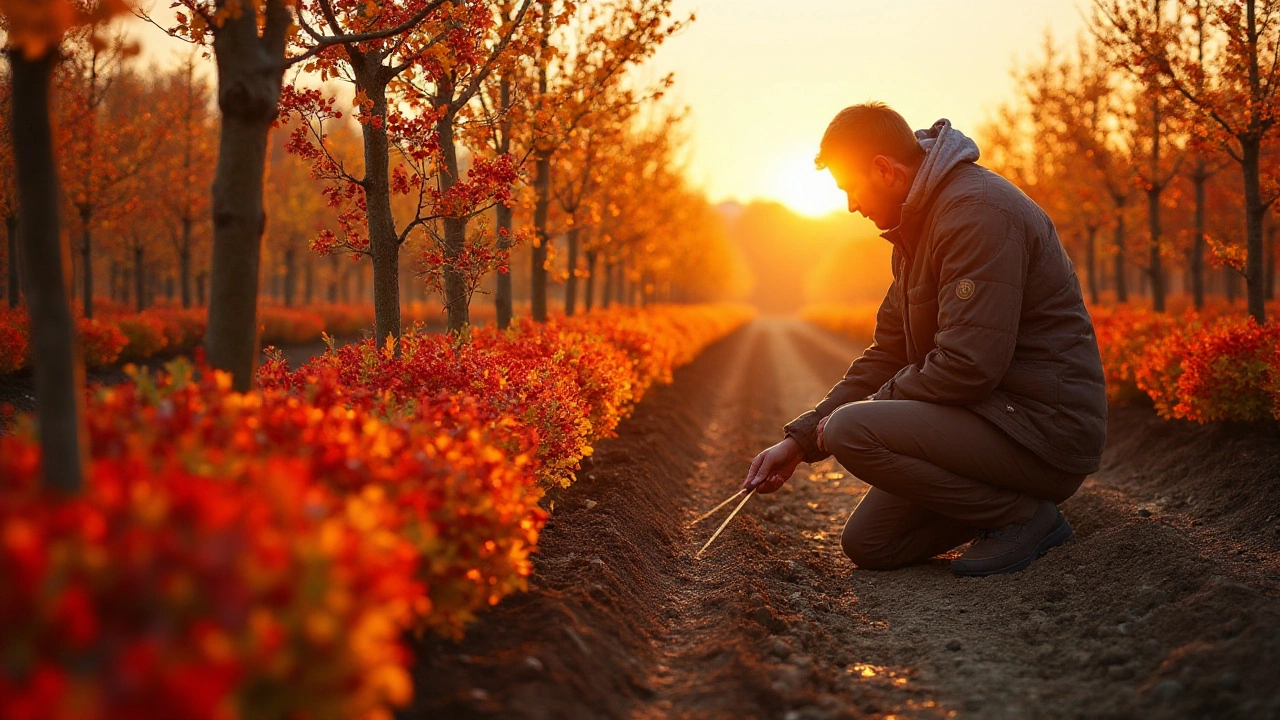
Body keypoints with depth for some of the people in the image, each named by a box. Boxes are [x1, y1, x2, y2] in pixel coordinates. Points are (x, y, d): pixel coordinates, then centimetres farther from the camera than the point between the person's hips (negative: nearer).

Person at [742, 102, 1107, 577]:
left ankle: (1021, 514, -11)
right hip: (1000, 416, 10)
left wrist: (855, 414, -13)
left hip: (1046, 427, -10)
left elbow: (968, 366, -27)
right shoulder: (918, 226, 15)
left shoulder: (977, 212, -20)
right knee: (868, 543, 7)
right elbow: (887, 356, 16)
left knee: (853, 431, -23)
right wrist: (798, 440, 8)